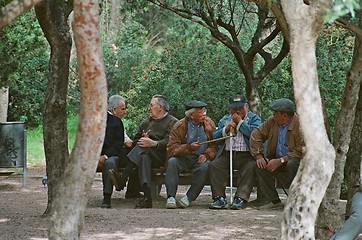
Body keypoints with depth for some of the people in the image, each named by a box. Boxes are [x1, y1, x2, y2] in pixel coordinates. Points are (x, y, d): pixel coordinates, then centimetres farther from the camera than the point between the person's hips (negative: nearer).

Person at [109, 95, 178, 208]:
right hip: (146, 153, 4)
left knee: (142, 148, -32)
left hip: (162, 157, -4)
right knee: (144, 157, -33)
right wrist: (143, 140, -4)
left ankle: (122, 178, -43)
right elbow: (135, 141, 20)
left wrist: (153, 143, -26)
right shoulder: (146, 122, 28)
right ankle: (147, 197, -49)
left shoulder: (172, 122, 7)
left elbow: (168, 142, -9)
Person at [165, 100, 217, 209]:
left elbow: (214, 145, 5)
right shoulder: (179, 126, -4)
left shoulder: (209, 123, 6)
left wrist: (206, 154, -16)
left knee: (205, 166, -32)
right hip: (183, 157, -1)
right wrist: (189, 147, -26)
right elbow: (171, 149, -11)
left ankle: (189, 197, -25)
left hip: (200, 158, 1)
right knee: (172, 162, -30)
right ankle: (171, 197, -31)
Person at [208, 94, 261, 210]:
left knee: (251, 166, -33)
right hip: (226, 154, 3)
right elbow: (214, 136, 12)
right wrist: (226, 129, -4)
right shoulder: (225, 119, 21)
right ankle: (219, 198, -23)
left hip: (246, 155, -3)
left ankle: (241, 198, -34)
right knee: (214, 165, -22)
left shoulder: (254, 118, 9)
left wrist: (240, 122, -6)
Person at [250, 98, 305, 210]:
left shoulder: (300, 124, -20)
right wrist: (258, 156, -6)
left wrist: (281, 161, -27)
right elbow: (257, 134, 7)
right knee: (260, 166, -21)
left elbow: (301, 150, -24)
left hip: (295, 159, -6)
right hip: (276, 159, 6)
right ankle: (273, 201, -17)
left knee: (292, 164, -38)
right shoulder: (272, 121, 0)